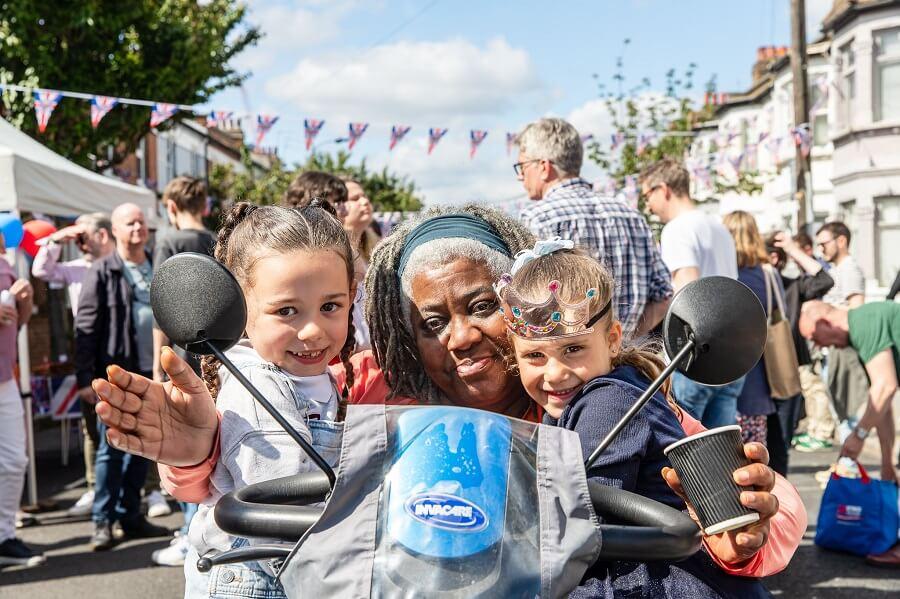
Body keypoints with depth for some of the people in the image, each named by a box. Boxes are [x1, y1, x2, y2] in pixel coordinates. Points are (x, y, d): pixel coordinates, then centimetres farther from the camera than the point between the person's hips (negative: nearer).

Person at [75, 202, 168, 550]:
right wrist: (85, 378, -13)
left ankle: (130, 516, 20)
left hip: (150, 374, 5)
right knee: (111, 449, 0)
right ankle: (102, 521, 8)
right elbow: (85, 327, -7)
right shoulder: (102, 272, -2)